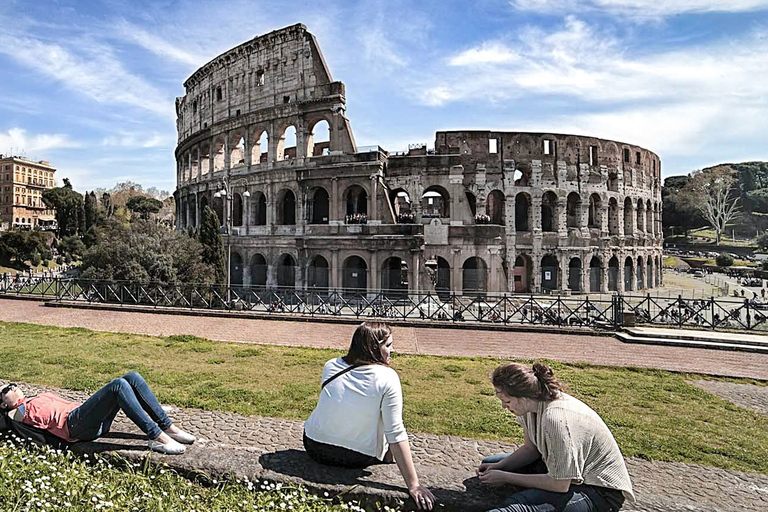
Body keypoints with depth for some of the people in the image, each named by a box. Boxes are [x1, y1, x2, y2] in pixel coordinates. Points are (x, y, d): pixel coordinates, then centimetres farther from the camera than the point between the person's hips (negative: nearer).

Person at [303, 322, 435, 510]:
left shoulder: (331, 366, -7)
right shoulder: (388, 377, -21)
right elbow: (396, 434, -22)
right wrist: (413, 485, -17)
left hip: (314, 448, 4)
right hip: (357, 459, -3)